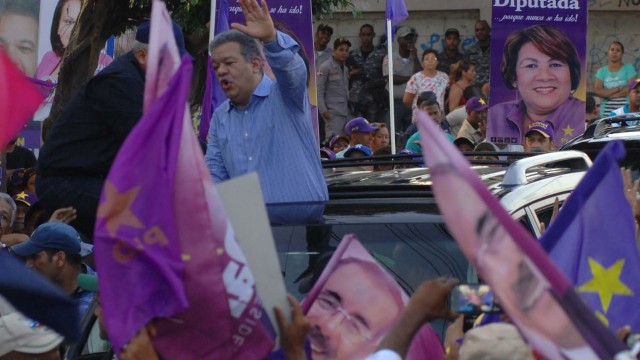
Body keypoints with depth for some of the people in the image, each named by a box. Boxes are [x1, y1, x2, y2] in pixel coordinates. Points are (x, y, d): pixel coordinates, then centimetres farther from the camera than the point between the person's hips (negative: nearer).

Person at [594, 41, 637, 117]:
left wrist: (608, 93, -5)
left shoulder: (629, 68, 6)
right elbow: (598, 91, -1)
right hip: (606, 112, 2)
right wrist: (618, 89, -9)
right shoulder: (601, 71, 12)